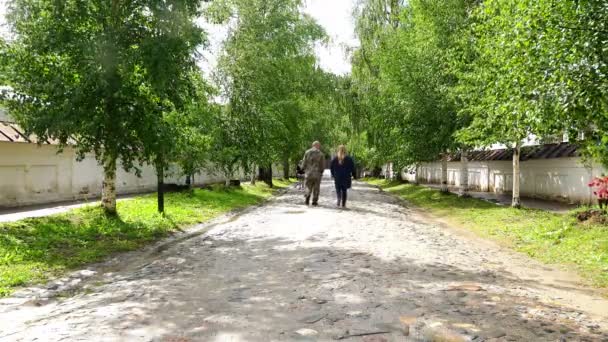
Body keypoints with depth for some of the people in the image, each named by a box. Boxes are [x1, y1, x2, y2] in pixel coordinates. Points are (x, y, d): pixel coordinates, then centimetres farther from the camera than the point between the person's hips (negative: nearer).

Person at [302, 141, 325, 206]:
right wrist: (321, 172, 16)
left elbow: (304, 163, -1)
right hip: (317, 174, -1)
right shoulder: (321, 154, -1)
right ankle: (314, 201, 8)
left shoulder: (307, 152, 2)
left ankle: (307, 195, -13)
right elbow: (323, 166, -1)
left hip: (308, 173, 1)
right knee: (316, 189, 9)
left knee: (308, 188, 12)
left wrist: (304, 170, 16)